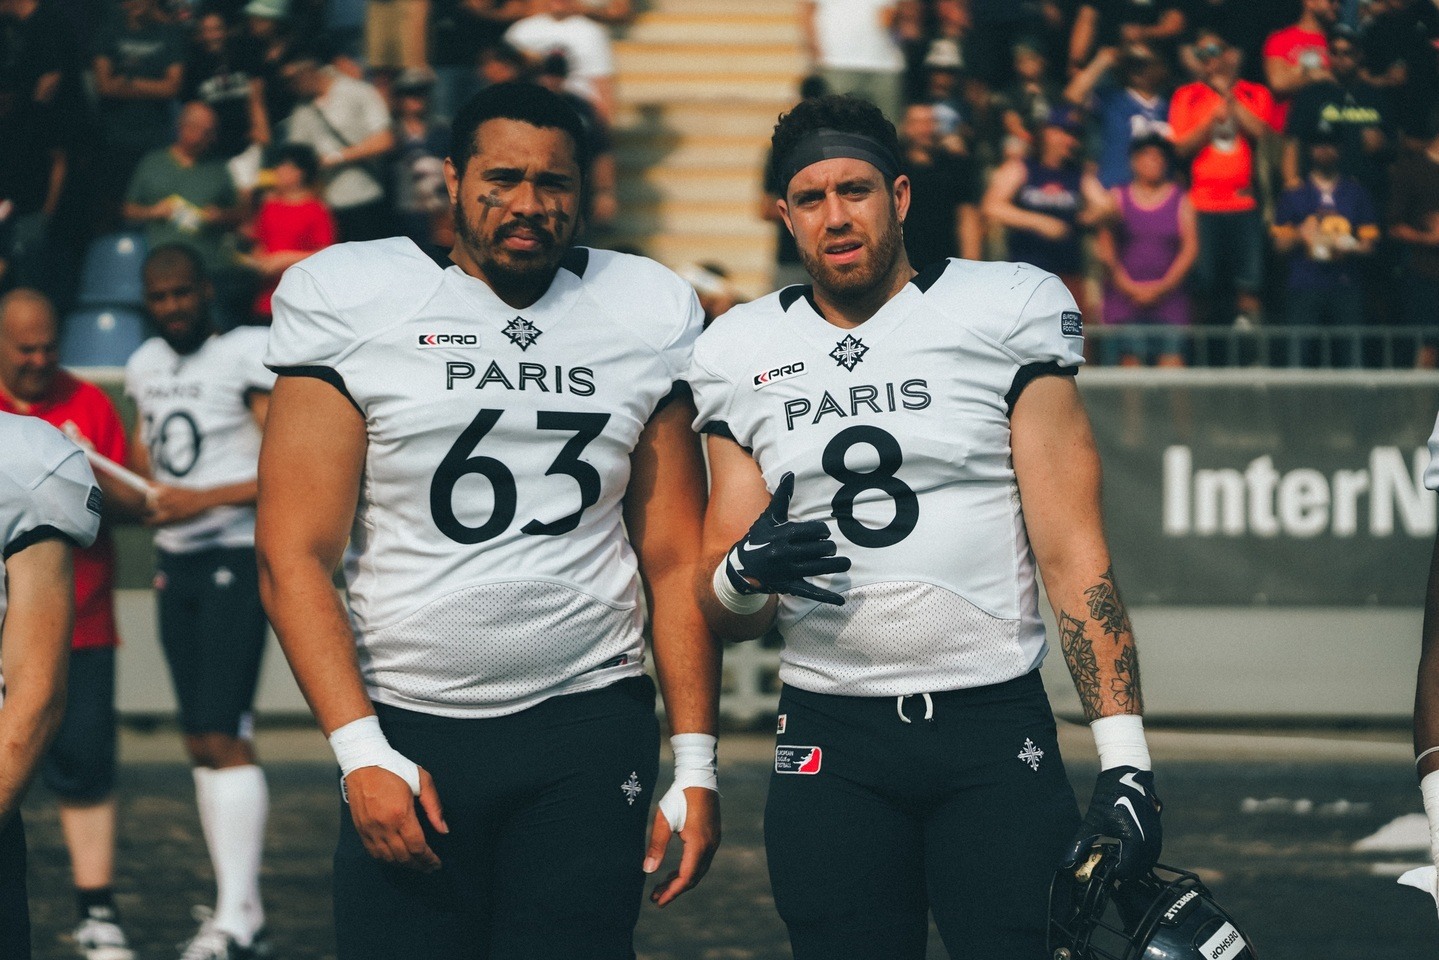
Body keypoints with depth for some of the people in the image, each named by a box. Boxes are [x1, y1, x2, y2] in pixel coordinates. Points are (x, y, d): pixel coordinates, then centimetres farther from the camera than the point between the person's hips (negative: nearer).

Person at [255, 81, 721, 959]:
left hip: (589, 728, 1)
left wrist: (695, 764, 3)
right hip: (409, 733, -1)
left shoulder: (645, 318, 9)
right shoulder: (353, 306, 0)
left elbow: (676, 563, 10)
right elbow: (294, 557, -3)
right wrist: (361, 750, -11)